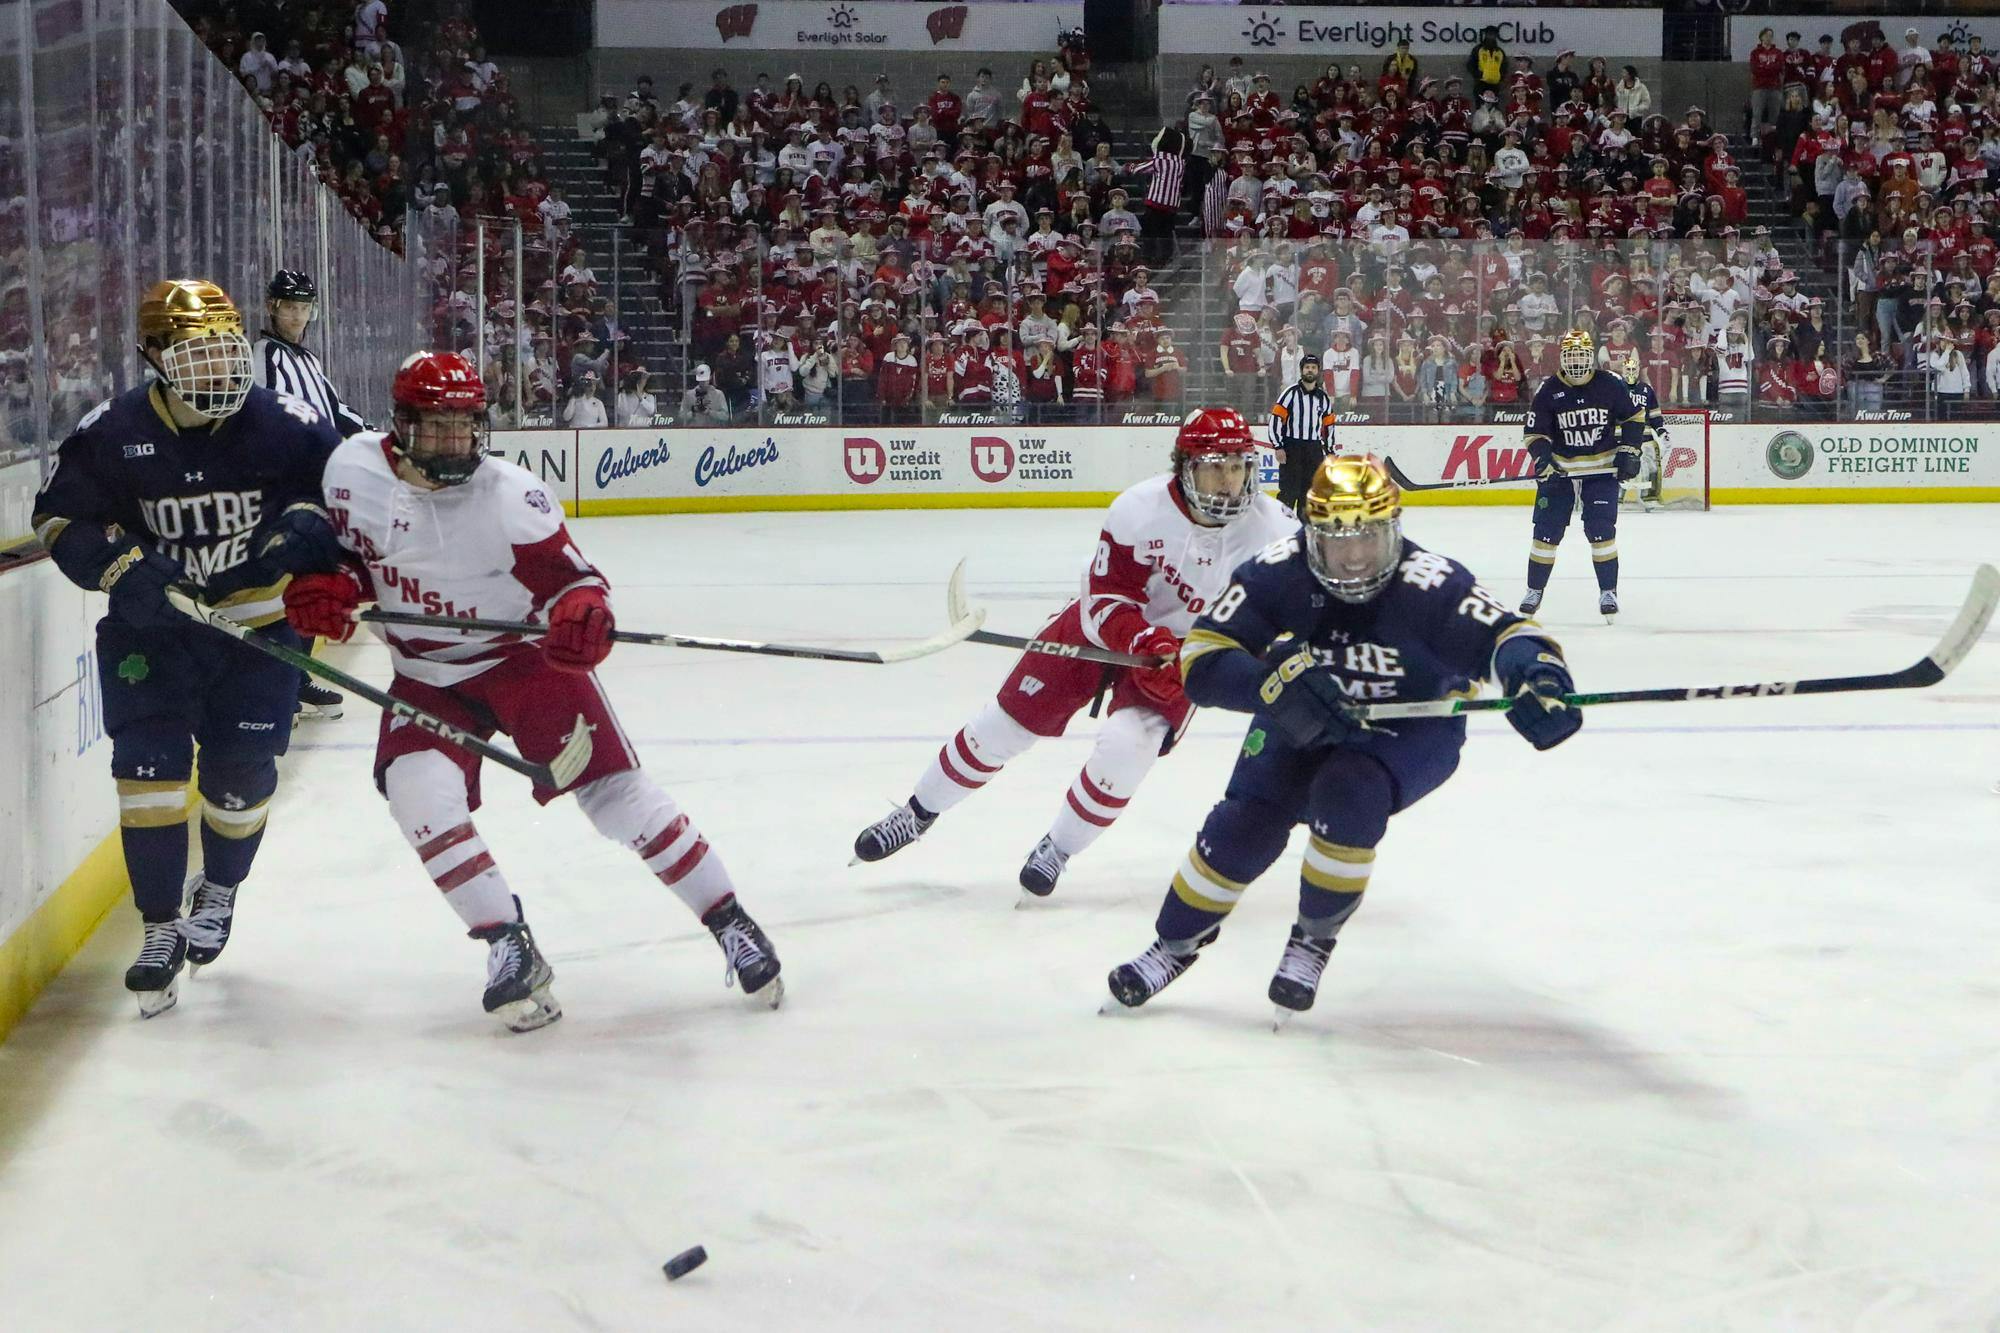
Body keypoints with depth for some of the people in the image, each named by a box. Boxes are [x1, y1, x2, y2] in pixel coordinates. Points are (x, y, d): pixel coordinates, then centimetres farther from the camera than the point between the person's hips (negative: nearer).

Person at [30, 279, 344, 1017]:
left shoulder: (286, 424, -12)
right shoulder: (111, 432, -11)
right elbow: (61, 517, -4)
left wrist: (309, 524, -20)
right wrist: (121, 565, -20)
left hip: (259, 624, 0)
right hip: (152, 624, 0)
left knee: (240, 774, 2)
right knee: (149, 764, -10)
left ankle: (219, 889, 34)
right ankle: (161, 930, 3)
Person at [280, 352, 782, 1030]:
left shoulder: (513, 496, -22)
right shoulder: (353, 469, -11)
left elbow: (572, 579, -16)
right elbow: (348, 550, 7)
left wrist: (584, 613, -38)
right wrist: (328, 588, -14)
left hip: (524, 653, -3)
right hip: (426, 676, 3)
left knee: (614, 790, -9)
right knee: (419, 791, -20)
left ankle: (730, 922, 5)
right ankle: (510, 949, -8)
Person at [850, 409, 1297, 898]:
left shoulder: (1270, 526, -21)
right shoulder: (1138, 509, -26)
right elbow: (1106, 601, -23)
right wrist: (1146, 643, -40)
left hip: (1185, 650, 0)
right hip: (1104, 625, 0)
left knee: (1126, 745, -24)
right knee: (1005, 724, 2)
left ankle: (1057, 850, 2)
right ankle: (918, 813, 26)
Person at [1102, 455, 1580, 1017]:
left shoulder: (1432, 585, -30)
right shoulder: (1276, 575, -24)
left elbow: (1506, 634, -34)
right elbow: (1201, 659, -26)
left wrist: (1537, 676, -58)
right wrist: (1272, 682, -45)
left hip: (1412, 730, -3)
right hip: (1302, 721, 3)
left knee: (1348, 796, -30)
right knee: (1246, 823, -8)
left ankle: (1314, 940, -5)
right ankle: (1175, 945, 18)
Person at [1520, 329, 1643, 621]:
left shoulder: (1610, 385, -6)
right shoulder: (1548, 391, -6)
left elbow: (1634, 416, 7)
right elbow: (1536, 432, -3)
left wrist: (1628, 451, -1)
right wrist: (1542, 458, -21)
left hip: (1602, 468, -1)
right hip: (1560, 469, 1)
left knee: (1601, 530, -10)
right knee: (1547, 530, 0)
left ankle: (1608, 591, 3)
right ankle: (1535, 590, 14)